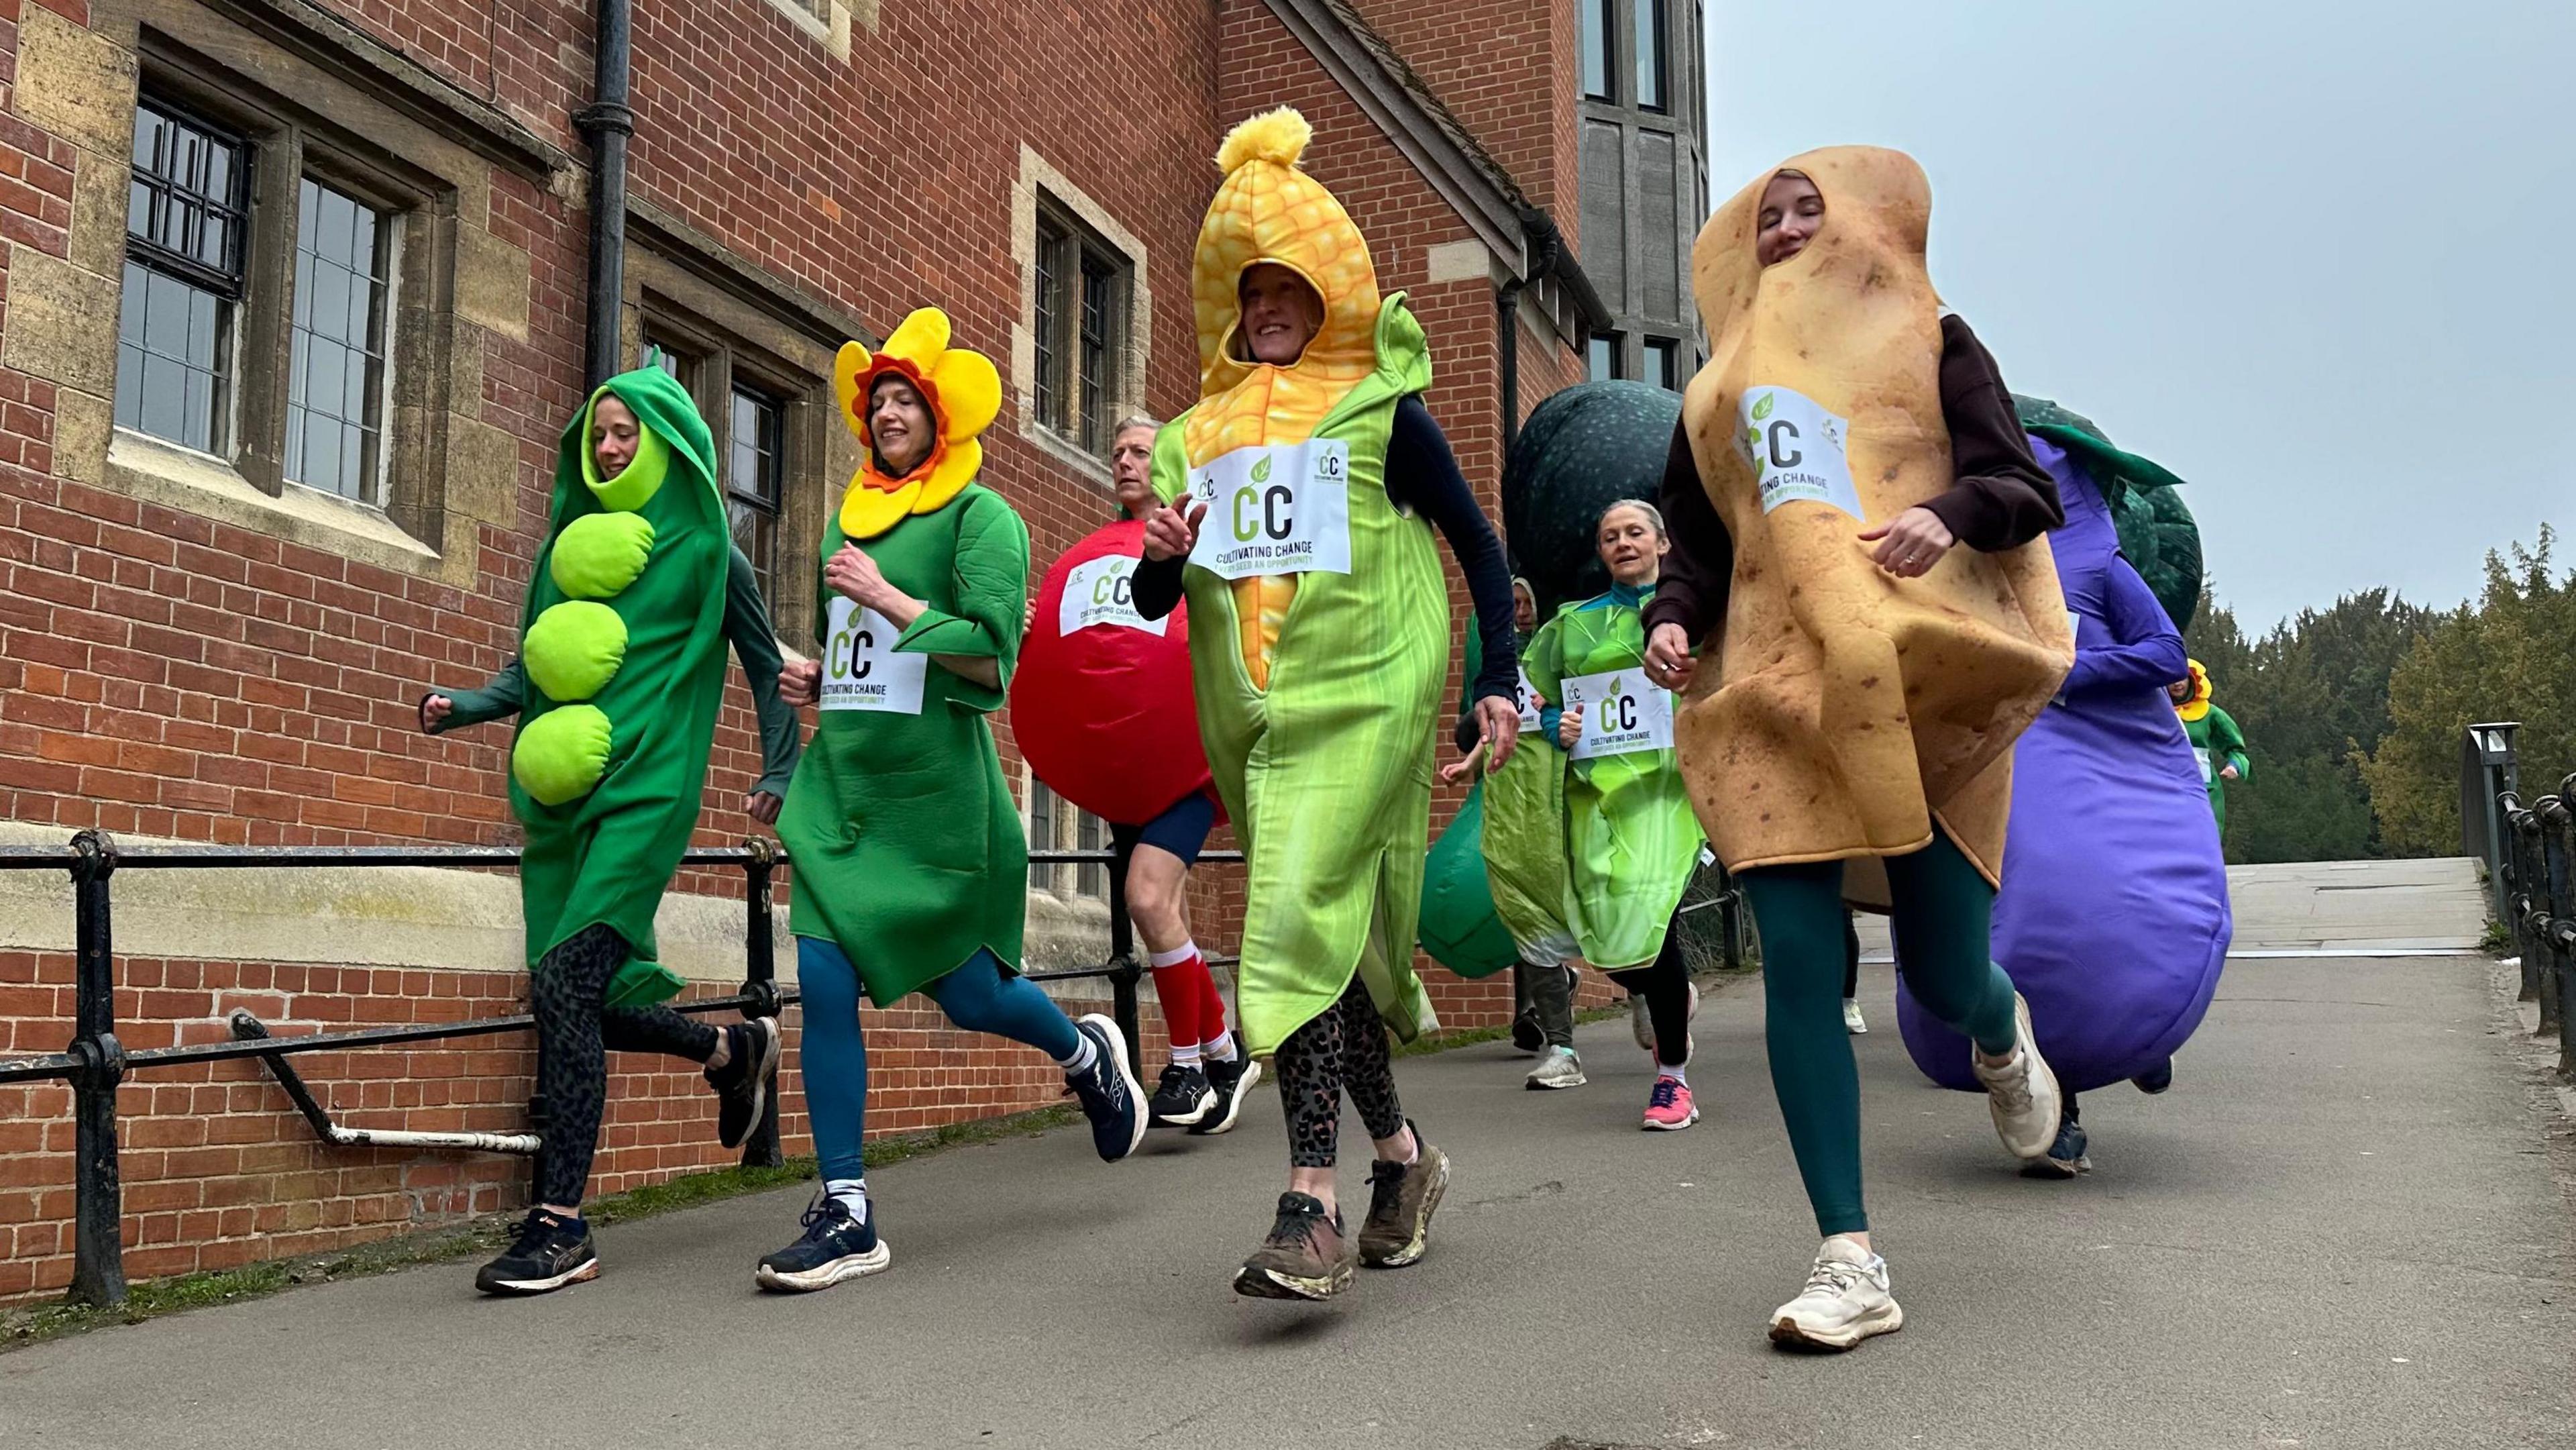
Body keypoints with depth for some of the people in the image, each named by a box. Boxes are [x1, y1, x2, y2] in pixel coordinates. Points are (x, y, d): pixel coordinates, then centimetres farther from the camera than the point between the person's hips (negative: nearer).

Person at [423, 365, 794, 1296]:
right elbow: (530, 668, 18)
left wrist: (779, 773, 8)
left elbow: (765, 666, 11)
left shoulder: (703, 548, 4)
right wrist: (462, 706, 0)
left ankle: (561, 1228, -15)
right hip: (560, 795, 6)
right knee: (583, 1000, 5)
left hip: (642, 793, -6)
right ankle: (734, 1050, 32)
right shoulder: (568, 542, 18)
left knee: (564, 982, -18)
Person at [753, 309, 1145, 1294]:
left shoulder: (981, 517, -5)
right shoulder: (847, 520, 15)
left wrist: (885, 597, -16)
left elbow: (991, 658, -15)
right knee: (825, 984, -5)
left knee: (965, 993, 5)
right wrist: (811, 678, 8)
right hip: (839, 782, 6)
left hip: (934, 788, -6)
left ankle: (1086, 1053, 38)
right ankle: (846, 1214, 3)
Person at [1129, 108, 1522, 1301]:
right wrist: (1161, 558, -7)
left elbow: (1480, 545, 7)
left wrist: (1499, 685, 0)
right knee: (1331, 938, 10)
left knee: (1303, 925, -19)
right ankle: (1401, 1154, 29)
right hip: (1251, 719, 5)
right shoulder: (1197, 435, 16)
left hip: (1361, 702, -5)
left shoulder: (1381, 414, 4)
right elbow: (1153, 603, 16)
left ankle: (1312, 1208, -19)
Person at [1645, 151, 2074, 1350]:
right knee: (1796, 964, -10)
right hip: (1779, 689, 3)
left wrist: (1952, 510, -18)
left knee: (1943, 975, -4)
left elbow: (2028, 490, 5)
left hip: (1923, 679, -2)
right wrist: (1672, 618, 1)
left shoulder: (1929, 341, 14)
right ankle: (1850, 1263, -6)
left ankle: (2002, 1036, 36)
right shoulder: (1724, 383, 23)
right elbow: (1698, 544, 23)